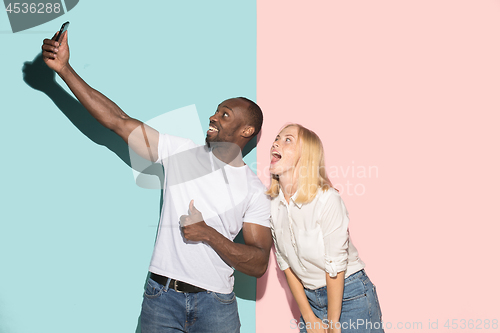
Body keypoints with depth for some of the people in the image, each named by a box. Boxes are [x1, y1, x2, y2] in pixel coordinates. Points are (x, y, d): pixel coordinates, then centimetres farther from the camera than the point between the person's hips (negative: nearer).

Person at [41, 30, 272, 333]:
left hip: (215, 303, -1)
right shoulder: (181, 151, 3)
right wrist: (65, 69, -6)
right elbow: (118, 120, -2)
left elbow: (259, 265, -6)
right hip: (161, 295, 1)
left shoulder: (255, 190, -1)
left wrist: (209, 235, -17)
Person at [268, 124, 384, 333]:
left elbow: (335, 266, -18)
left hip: (350, 296, -5)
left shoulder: (326, 198, -21)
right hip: (310, 298, 5)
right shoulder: (272, 204, -4)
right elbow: (286, 264, 2)